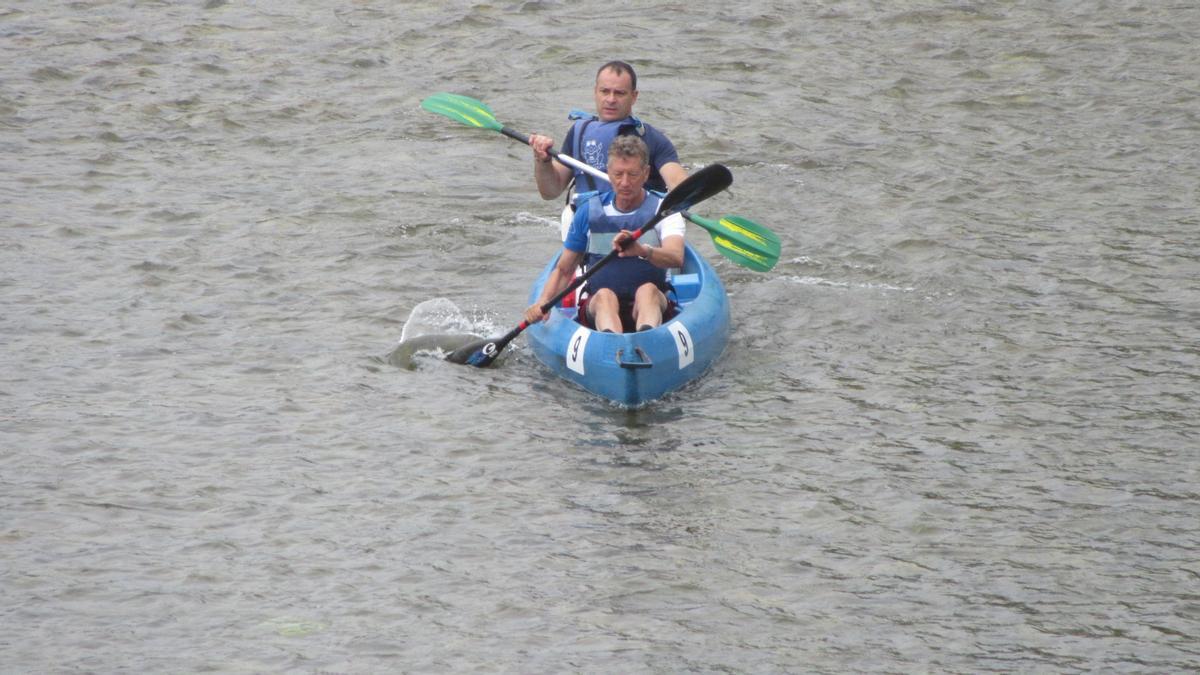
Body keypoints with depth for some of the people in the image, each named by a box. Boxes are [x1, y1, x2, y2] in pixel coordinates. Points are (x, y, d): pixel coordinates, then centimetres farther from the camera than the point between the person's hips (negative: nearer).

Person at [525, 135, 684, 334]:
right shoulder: (589, 211, 10)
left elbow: (676, 258, -17)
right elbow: (563, 269, 14)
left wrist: (643, 250, -39)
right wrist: (543, 302, -7)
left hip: (652, 305, -1)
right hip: (598, 309, 1)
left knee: (648, 290, -33)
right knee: (605, 295, -32)